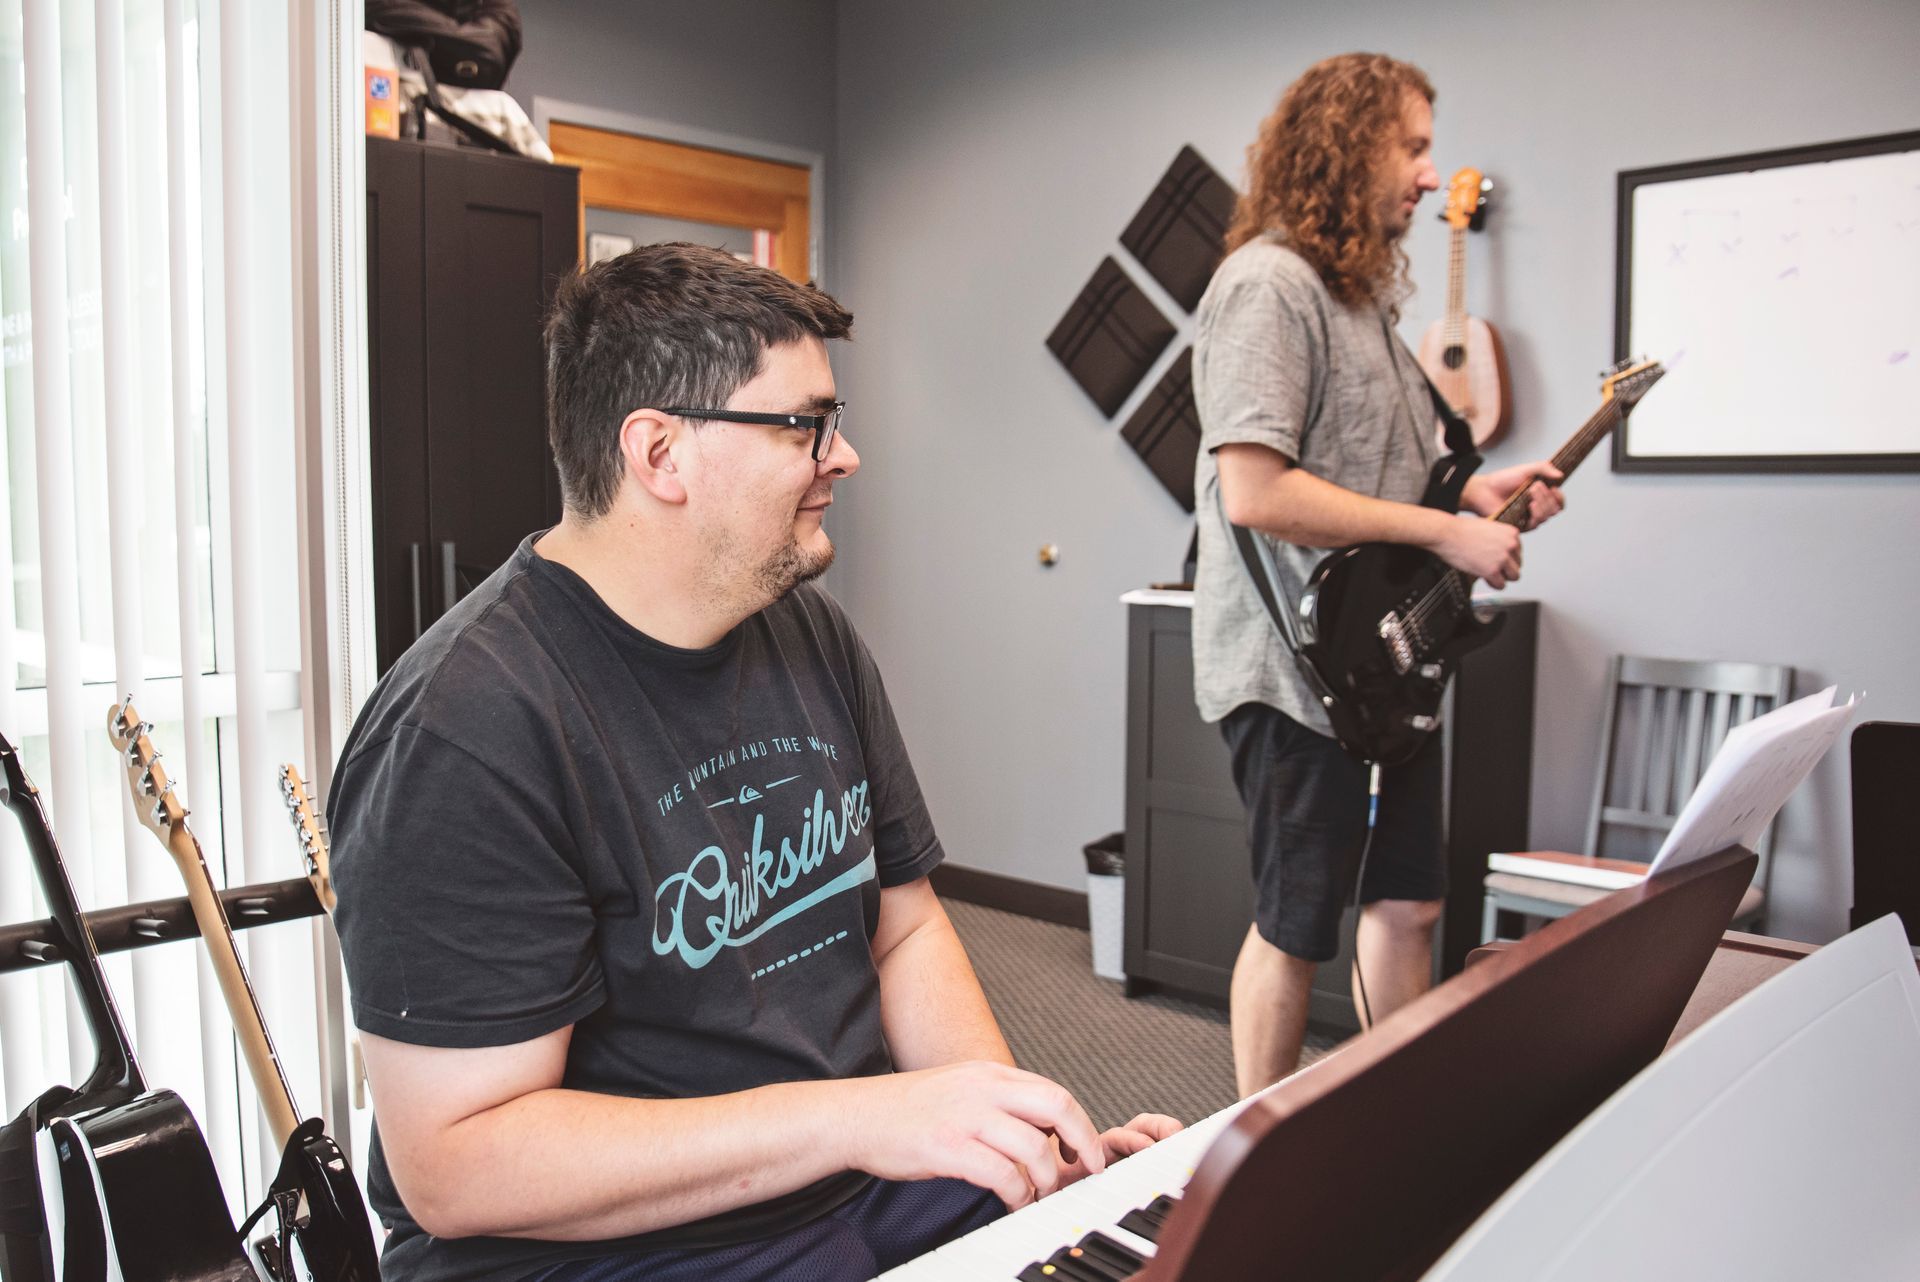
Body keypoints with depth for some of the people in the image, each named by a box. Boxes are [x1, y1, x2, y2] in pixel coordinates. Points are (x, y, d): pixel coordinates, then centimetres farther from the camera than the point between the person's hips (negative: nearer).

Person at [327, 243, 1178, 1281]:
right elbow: (453, 1165, -21)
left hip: (867, 1187, 7)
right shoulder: (467, 730, -20)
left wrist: (1015, 1122, -7)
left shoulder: (811, 634, 6)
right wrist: (856, 1114, -26)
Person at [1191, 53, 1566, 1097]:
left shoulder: (1362, 290, 16)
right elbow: (1254, 492, -27)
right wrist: (1443, 529, -20)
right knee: (1297, 927, 4)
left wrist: (1471, 491, 10)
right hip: (1298, 668, -10)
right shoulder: (1268, 283, -15)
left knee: (1408, 903, 17)